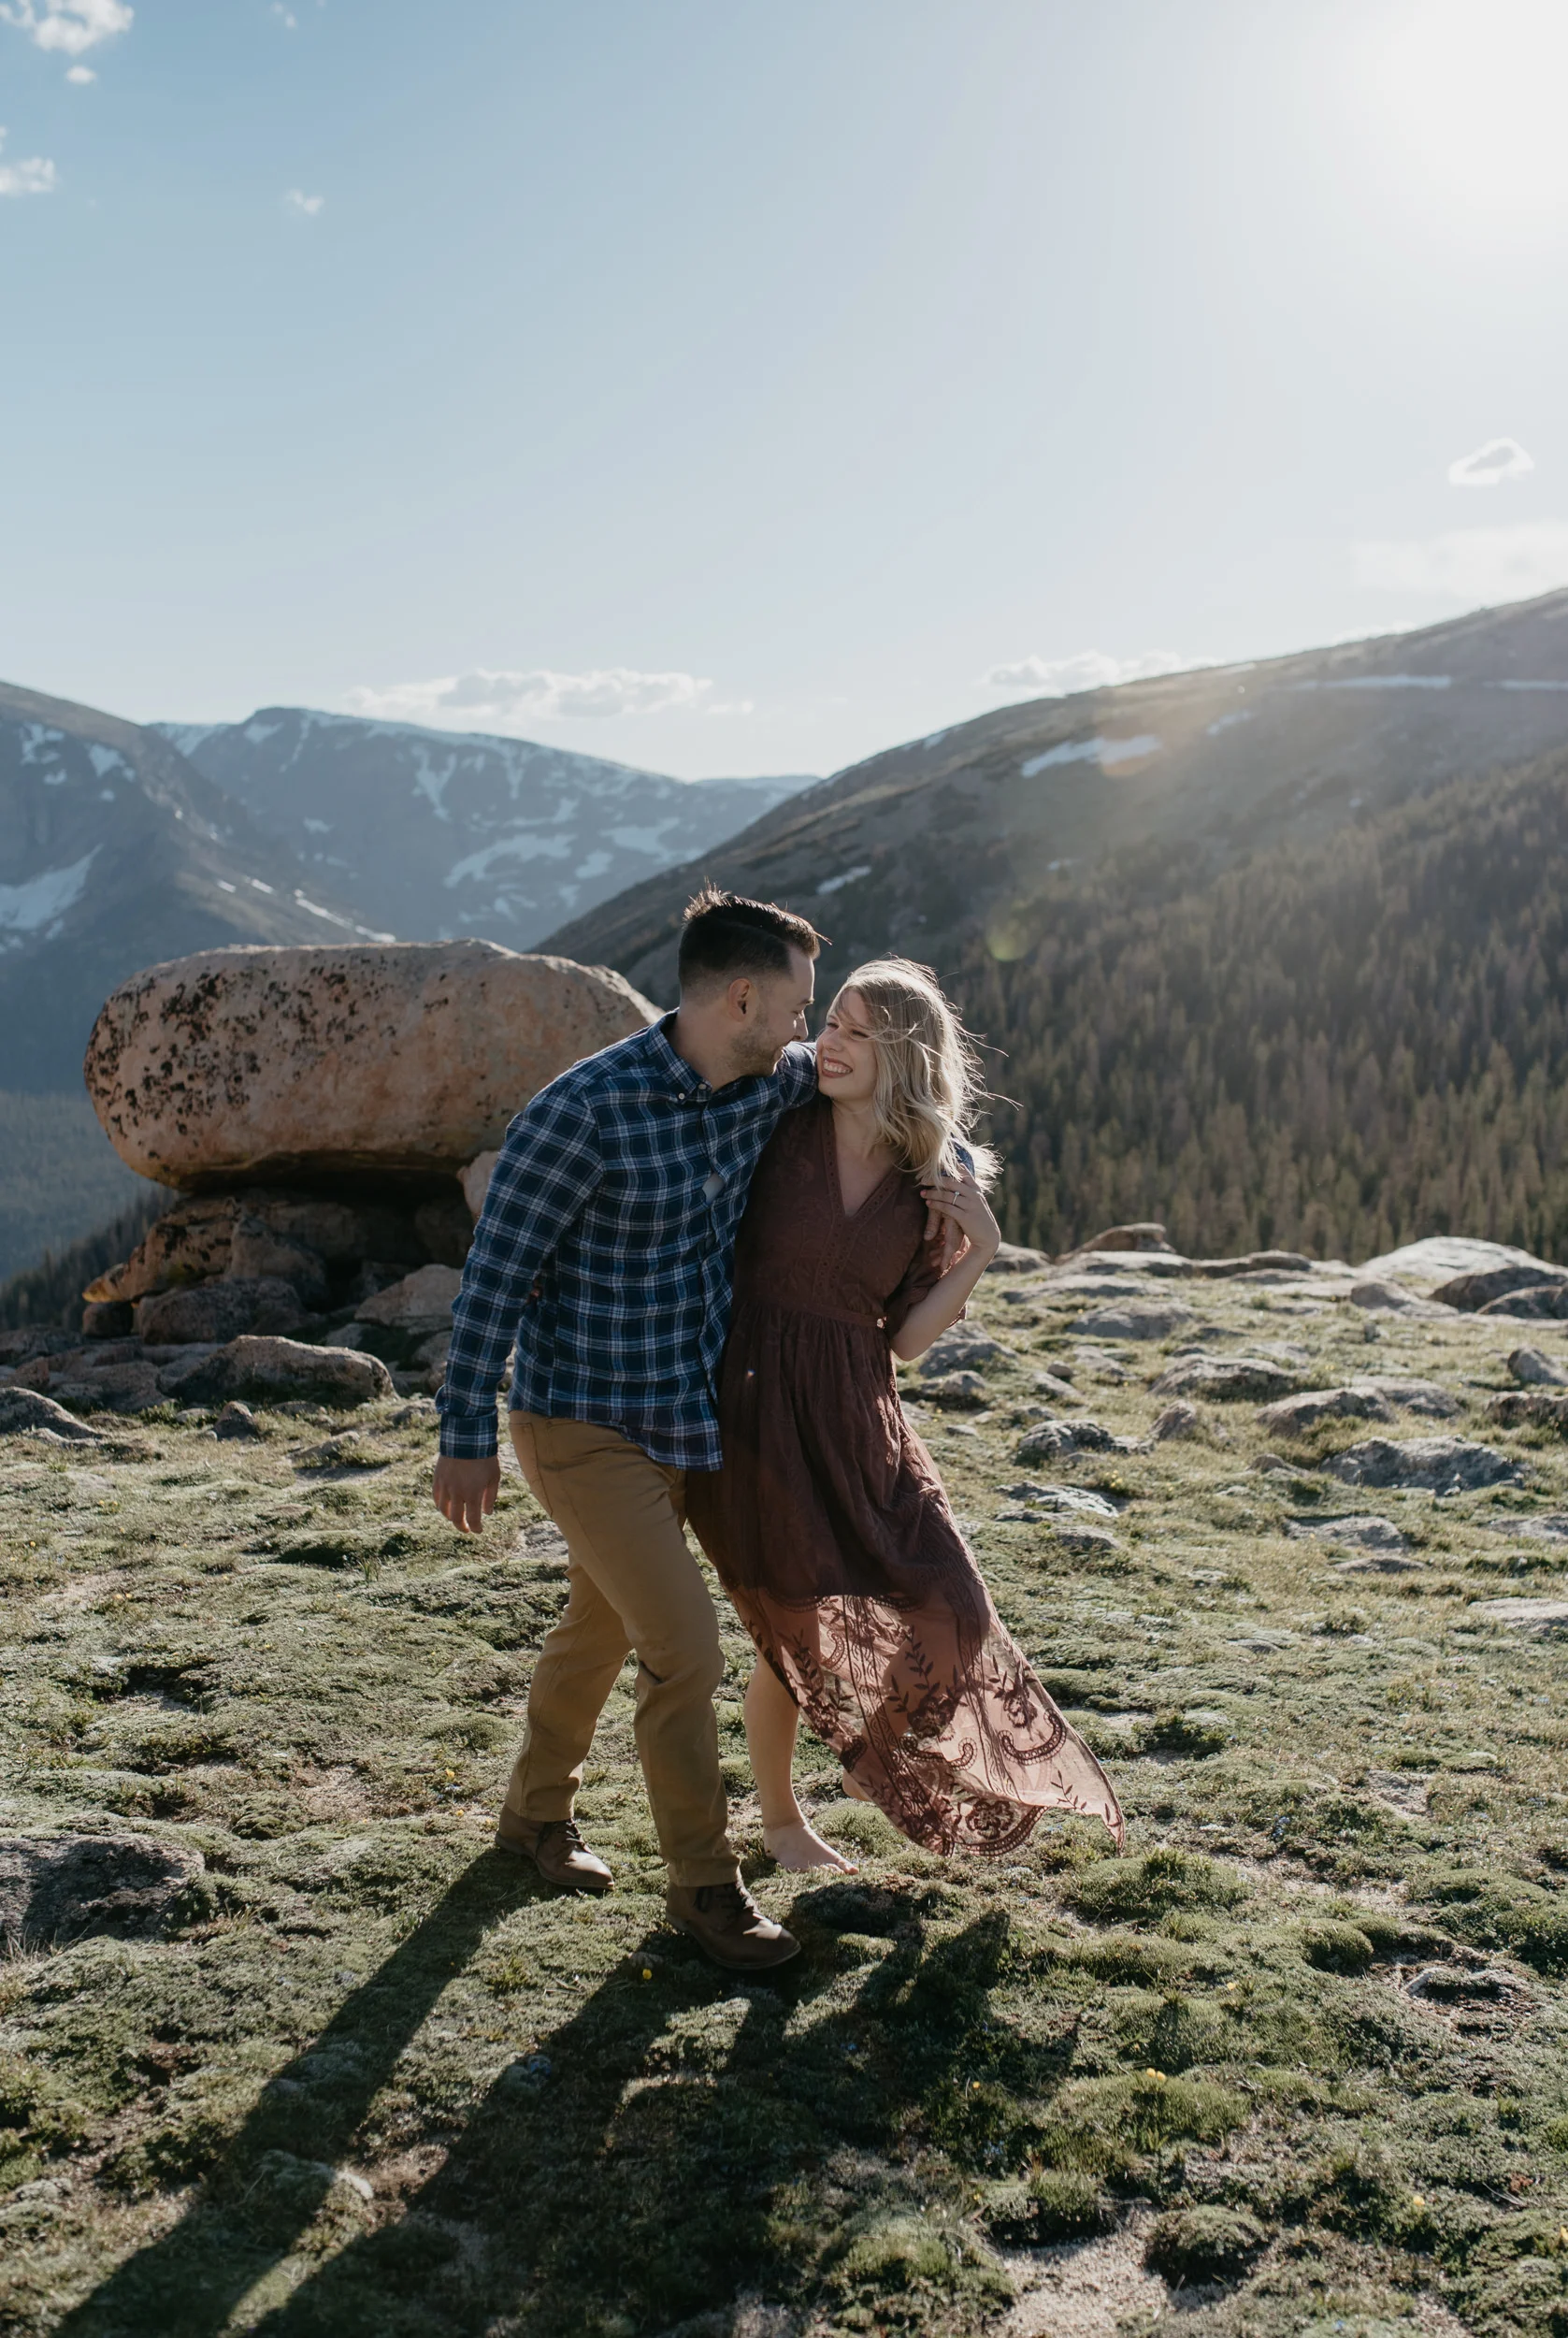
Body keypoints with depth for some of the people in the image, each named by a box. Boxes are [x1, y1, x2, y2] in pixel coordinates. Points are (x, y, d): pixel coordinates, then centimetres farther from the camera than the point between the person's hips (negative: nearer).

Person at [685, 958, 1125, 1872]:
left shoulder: (935, 1183, 1)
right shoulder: (782, 1133, -8)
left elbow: (907, 1336, 0)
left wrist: (981, 1250, -8)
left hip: (859, 1419, 4)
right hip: (761, 1408, -3)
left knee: (959, 1616, 3)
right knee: (797, 1635, 7)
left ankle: (888, 1763, 35)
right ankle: (781, 1820, 35)